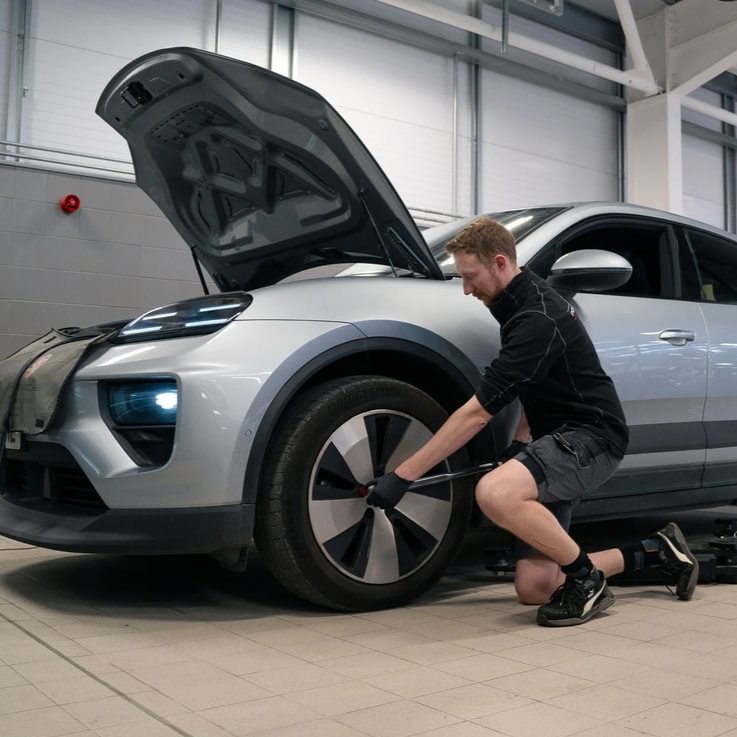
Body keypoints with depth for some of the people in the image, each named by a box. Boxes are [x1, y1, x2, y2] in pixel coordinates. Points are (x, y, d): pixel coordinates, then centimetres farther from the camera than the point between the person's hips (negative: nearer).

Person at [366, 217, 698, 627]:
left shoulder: (537, 319, -22)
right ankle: (653, 551, 21)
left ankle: (587, 579, -11)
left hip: (592, 437, -9)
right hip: (561, 437, 9)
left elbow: (477, 413, -26)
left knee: (495, 494, -36)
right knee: (533, 588, 3)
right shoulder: (525, 300, 8)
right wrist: (521, 440, 5)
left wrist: (402, 477, -24)